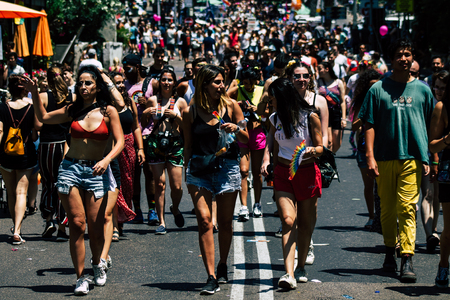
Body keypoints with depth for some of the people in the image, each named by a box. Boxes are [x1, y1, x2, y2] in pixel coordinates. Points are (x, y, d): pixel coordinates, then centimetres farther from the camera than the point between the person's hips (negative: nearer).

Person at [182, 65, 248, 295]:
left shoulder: (231, 106, 3)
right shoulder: (190, 112, 1)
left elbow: (246, 140, 8)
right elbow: (188, 146, 11)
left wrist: (237, 129, -13)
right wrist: (187, 174, 12)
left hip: (227, 167, 1)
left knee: (225, 222, 9)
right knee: (204, 219, -13)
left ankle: (222, 266, 31)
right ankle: (211, 277, -15)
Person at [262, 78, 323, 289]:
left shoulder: (310, 117, -5)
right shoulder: (275, 119, 7)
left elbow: (321, 148, -5)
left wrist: (312, 150, -24)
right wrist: (267, 161, 9)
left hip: (307, 171, -2)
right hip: (282, 173, 2)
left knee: (306, 223, 8)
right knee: (288, 221, -14)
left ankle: (301, 267, 27)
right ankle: (289, 274, -22)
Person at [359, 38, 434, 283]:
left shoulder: (422, 90, 8)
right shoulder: (378, 89, 4)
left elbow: (431, 125, 12)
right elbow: (369, 124, 2)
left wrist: (428, 158, 7)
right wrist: (370, 156, -7)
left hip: (412, 157, -1)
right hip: (385, 158, 1)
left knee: (407, 208, -10)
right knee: (387, 208, 9)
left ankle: (407, 259, -13)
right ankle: (390, 251, 26)